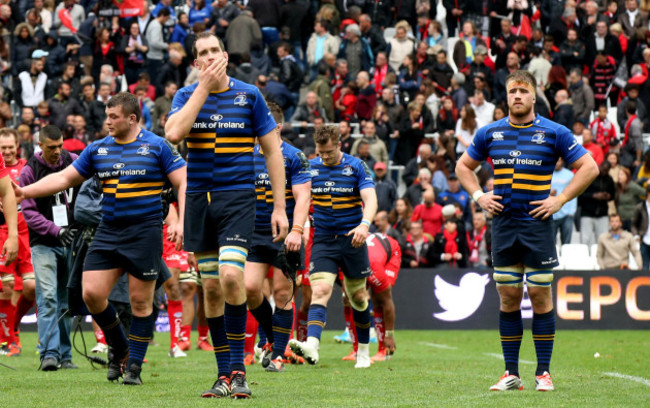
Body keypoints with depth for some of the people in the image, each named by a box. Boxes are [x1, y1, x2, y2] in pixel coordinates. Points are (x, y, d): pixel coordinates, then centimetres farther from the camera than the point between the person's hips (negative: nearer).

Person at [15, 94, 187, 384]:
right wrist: (26, 191, 2)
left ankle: (134, 366, 9)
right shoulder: (98, 150, 9)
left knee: (141, 301, -2)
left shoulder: (157, 147, -3)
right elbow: (64, 178, 12)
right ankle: (119, 349, 17)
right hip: (107, 233, 4)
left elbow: (183, 183, -4)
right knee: (92, 293, -6)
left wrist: (182, 222, -17)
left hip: (144, 233, -4)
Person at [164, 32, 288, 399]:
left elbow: (273, 151, 4)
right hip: (198, 199, 3)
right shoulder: (187, 95, 5)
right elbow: (174, 134, -16)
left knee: (231, 276, -21)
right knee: (211, 287, 5)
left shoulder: (249, 95, 1)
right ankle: (225, 373, 13)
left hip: (238, 196, -3)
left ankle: (238, 368, -11)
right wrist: (204, 87, -15)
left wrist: (280, 207, -1)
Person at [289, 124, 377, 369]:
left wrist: (364, 224, -33)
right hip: (323, 241, 1)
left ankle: (363, 351, 25)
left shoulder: (356, 167, -5)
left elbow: (370, 199, -15)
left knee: (358, 297, 9)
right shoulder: (310, 167, 3)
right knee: (320, 291, -18)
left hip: (352, 239, -1)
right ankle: (311, 346, -35)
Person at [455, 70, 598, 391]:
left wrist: (560, 200, -7)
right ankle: (511, 373, 9)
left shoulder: (554, 133, -1)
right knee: (508, 298, 4)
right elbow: (463, 166, 22)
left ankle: (543, 373, 3)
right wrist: (478, 196, 6)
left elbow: (589, 167, 0)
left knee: (540, 296, -3)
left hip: (537, 224, -3)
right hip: (503, 224, 3)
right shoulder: (490, 133, 8)